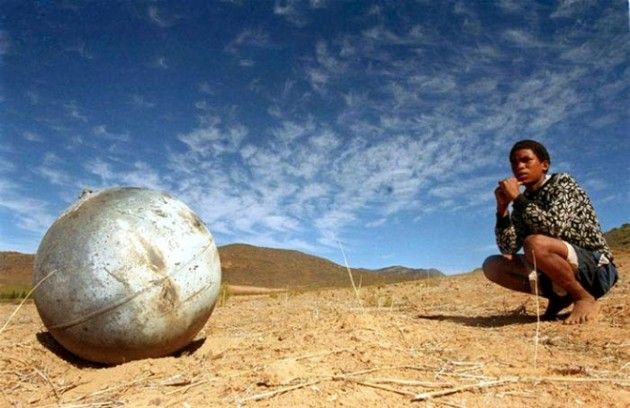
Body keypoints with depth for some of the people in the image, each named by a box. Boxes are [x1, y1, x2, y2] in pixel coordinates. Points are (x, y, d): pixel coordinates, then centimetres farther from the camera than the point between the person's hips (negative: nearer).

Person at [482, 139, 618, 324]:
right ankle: (560, 296, 3)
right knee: (492, 265, -6)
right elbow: (508, 249, -2)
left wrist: (517, 198, -21)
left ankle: (585, 298, -12)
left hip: (596, 268, -6)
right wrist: (502, 208, -12)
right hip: (557, 271, 7)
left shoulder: (562, 183, -10)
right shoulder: (524, 202, 7)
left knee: (535, 243, -34)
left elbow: (554, 228, -28)